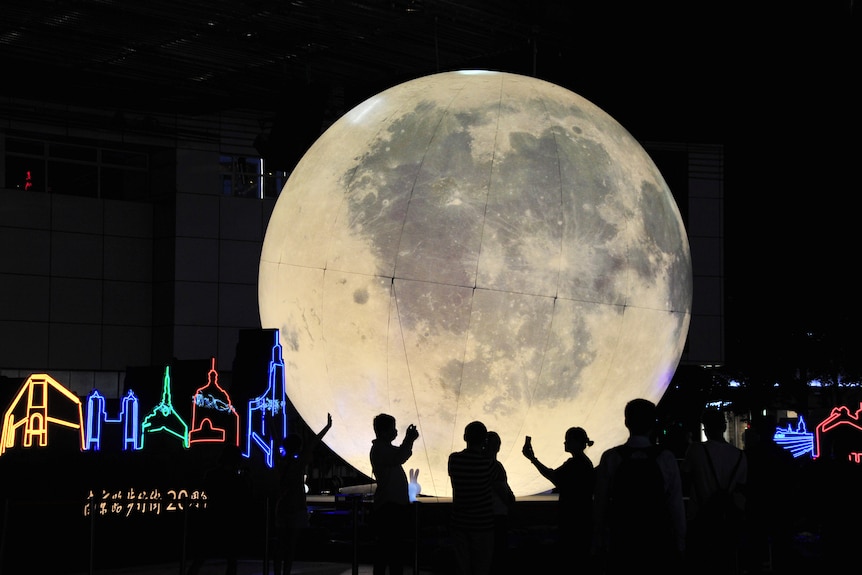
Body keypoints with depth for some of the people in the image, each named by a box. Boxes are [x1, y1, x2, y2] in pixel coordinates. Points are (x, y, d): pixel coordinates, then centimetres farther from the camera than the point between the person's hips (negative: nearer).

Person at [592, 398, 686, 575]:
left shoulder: (610, 458, -4)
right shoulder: (666, 459, -4)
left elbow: (600, 507, 0)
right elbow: (676, 507, -2)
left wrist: (598, 549, 8)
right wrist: (680, 547, 7)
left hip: (621, 547, 1)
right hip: (660, 548, 0)